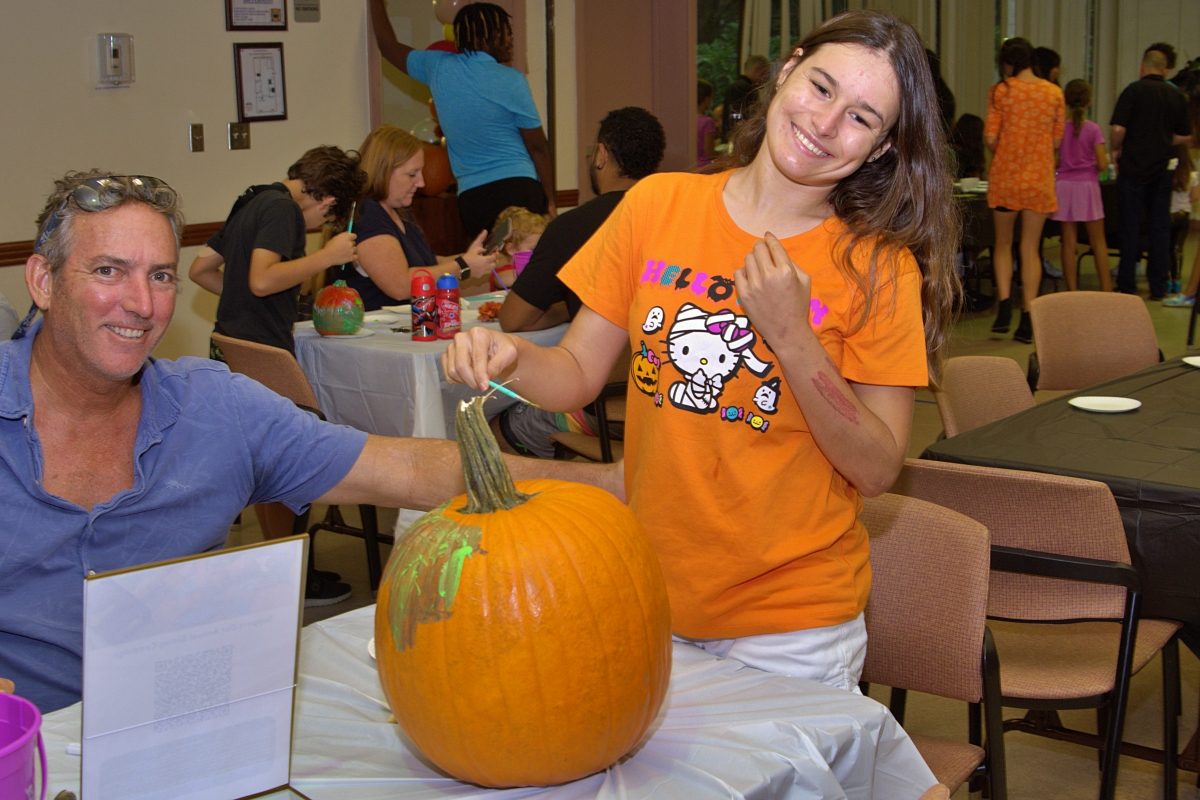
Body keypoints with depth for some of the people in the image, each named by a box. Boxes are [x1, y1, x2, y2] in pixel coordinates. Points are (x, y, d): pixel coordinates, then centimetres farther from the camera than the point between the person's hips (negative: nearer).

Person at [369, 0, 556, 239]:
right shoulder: (511, 81, -5)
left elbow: (388, 46, 25)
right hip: (519, 187, -4)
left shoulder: (438, 67, 6)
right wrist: (550, 202, 9)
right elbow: (538, 147, 0)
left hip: (471, 195, 5)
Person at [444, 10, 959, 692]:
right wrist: (509, 355, -19)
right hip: (648, 598, 3)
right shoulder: (658, 206, -3)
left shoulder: (881, 267, -9)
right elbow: (578, 374, 2)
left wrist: (792, 337, -22)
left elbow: (877, 470, -12)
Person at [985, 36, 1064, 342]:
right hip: (1040, 178, 2)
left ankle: (1004, 303, -3)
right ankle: (1028, 319, 2)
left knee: (1003, 244, 15)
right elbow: (1057, 141, 4)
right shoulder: (1054, 93, 1)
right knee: (1031, 248, 7)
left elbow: (990, 139, -8)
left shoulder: (1000, 91, -6)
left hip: (1005, 176, -2)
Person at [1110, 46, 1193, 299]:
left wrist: (1116, 150, 2)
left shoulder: (1133, 91, -8)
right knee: (1160, 228, 9)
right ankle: (1158, 287, 12)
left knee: (1129, 228, 3)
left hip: (1133, 167, -3)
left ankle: (1127, 286, 6)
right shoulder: (1177, 96, 4)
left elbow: (1118, 129, -16)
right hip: (1162, 170, 3)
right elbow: (1185, 136, 6)